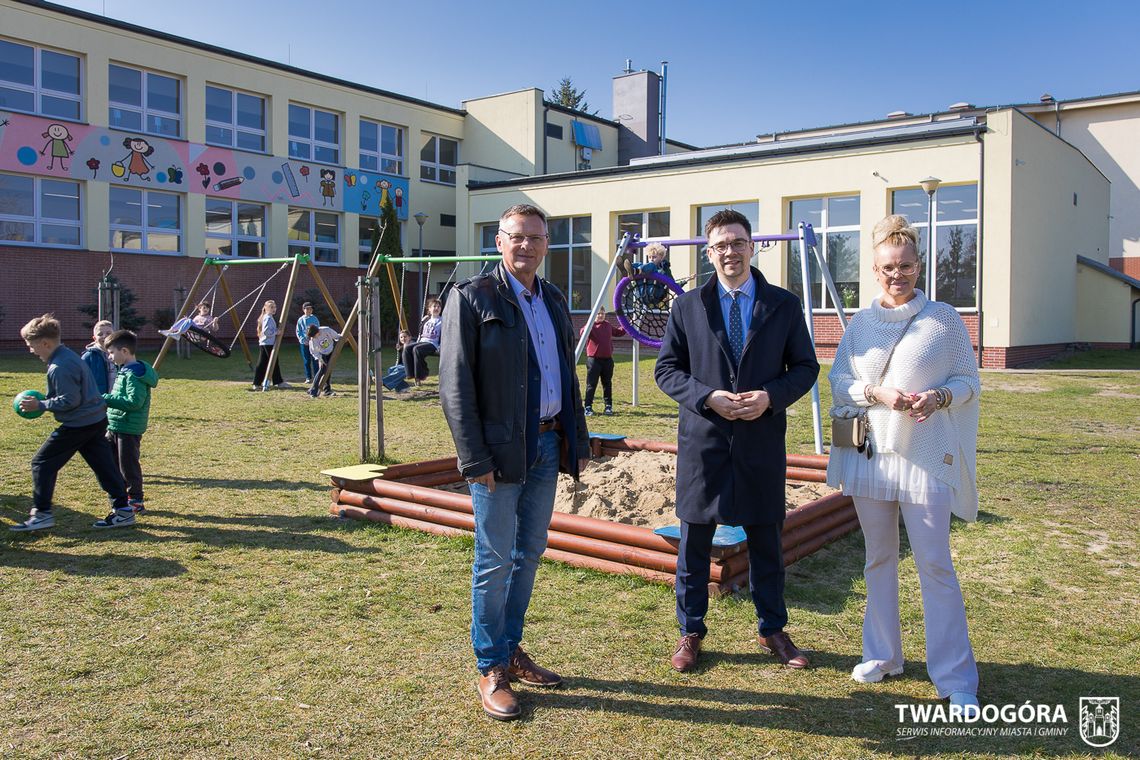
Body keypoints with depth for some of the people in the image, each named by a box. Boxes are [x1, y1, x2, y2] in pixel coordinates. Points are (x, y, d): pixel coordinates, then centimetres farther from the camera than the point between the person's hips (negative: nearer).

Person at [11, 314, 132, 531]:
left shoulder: (59, 367, -20)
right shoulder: (69, 355, 12)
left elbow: (69, 401, -21)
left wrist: (40, 405, -13)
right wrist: (43, 402, 18)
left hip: (78, 424, -10)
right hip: (97, 420, 10)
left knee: (42, 463, 2)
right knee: (103, 465, 11)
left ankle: (42, 513, 5)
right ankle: (122, 509, 12)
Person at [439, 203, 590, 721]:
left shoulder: (554, 300, 13)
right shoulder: (472, 298, -8)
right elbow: (454, 385, -12)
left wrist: (578, 441, 13)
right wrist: (474, 459, -16)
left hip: (547, 446, 7)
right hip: (499, 451, -6)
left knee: (530, 554, 15)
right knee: (496, 561, 2)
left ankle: (511, 649, 31)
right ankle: (491, 669, 18)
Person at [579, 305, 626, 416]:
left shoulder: (608, 326, 13)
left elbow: (618, 332, 31)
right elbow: (582, 332, -28)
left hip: (607, 359, 5)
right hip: (593, 359, -5)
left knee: (607, 384, 11)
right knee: (591, 384, -3)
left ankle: (608, 406, 19)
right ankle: (588, 407, 2)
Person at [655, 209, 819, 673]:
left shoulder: (784, 305, 4)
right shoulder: (688, 306, 2)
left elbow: (805, 367, 6)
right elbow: (666, 369, 2)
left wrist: (770, 396, -13)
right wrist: (708, 397, -15)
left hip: (762, 439, 1)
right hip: (703, 439, 0)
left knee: (766, 540, 12)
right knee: (694, 541, 8)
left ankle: (772, 630, 31)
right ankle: (690, 632, 24)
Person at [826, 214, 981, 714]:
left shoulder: (944, 319, -1)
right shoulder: (860, 324, 7)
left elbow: (969, 379, 2)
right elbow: (839, 381, 6)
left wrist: (939, 397, -18)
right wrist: (878, 393, -12)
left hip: (925, 454, -3)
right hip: (870, 453, 3)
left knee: (935, 565, -4)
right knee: (879, 559, 13)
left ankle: (956, 678, 8)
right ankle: (883, 655, 28)